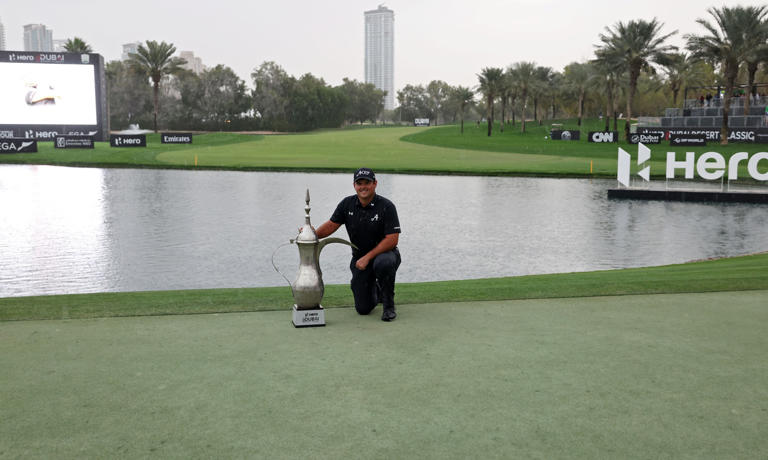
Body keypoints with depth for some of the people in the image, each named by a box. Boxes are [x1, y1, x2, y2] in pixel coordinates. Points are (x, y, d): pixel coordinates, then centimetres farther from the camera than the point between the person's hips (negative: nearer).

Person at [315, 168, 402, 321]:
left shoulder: (386, 206, -17)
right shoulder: (347, 204, -3)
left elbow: (392, 239, -22)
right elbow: (332, 224, 1)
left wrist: (367, 257, -24)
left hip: (385, 253, -3)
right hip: (360, 258, 4)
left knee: (383, 263, -42)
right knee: (363, 309, -3)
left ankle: (389, 305, -16)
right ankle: (376, 290, 34)